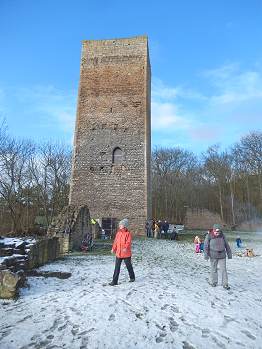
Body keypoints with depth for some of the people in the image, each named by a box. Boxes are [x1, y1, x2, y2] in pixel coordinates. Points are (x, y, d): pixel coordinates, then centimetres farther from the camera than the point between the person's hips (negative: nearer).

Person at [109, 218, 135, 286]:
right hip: (118, 253, 5)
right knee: (117, 267, 5)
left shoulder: (128, 233, -12)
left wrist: (125, 248, -35)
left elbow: (128, 242, -20)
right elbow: (115, 241, 14)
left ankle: (132, 277, 35)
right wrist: (113, 248, 16)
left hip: (126, 253, -5)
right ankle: (114, 281, 11)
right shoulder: (118, 233, 6)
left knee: (129, 266, 13)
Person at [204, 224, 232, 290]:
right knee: (213, 269, 8)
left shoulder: (222, 236, 2)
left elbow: (227, 245, 10)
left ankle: (225, 284, 11)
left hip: (222, 256, 2)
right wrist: (206, 255, -15)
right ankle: (213, 282, 26)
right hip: (213, 256, -2)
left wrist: (229, 254, 12)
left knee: (223, 270, 1)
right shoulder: (209, 236, -8)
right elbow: (206, 246, -8)